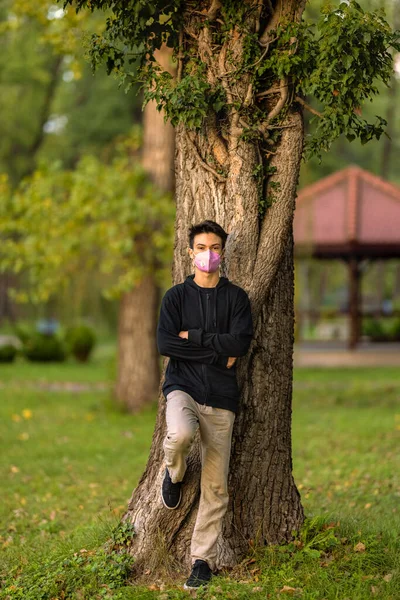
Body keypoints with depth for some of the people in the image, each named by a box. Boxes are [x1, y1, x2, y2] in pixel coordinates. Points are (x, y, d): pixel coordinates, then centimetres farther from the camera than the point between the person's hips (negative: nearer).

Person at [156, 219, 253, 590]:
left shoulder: (236, 297, 9)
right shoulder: (176, 296, 7)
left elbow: (241, 343, -6)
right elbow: (165, 344, -7)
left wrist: (193, 336, -6)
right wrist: (218, 353, -9)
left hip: (220, 396, 1)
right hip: (182, 386, -1)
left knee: (216, 485, -2)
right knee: (180, 434, -35)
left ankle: (203, 559, 9)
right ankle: (174, 475, 0)